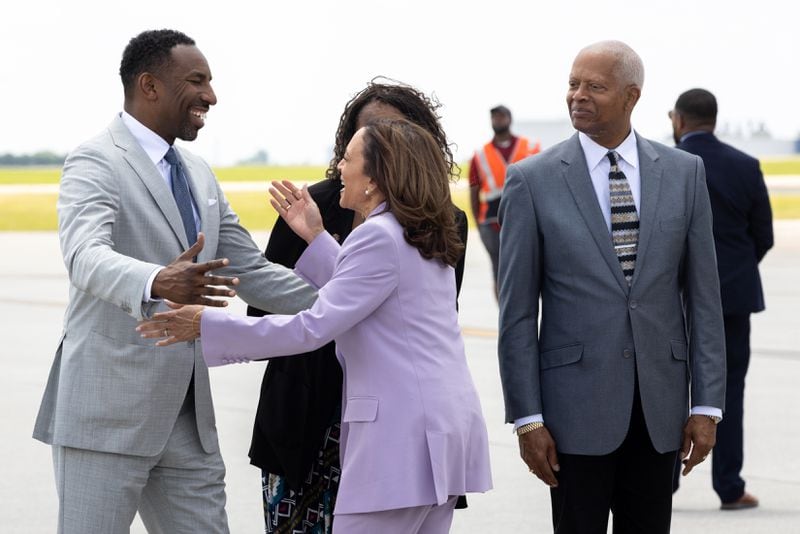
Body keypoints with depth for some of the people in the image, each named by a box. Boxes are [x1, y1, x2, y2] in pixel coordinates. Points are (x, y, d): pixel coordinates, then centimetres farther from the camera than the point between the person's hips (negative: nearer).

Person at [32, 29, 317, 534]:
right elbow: (87, 257, -28)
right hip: (109, 411, -8)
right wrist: (157, 284, -48)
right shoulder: (96, 163, -10)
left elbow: (251, 271, 20)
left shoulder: (198, 174, 17)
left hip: (188, 417, 8)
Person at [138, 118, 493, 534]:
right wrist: (315, 237, 23)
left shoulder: (380, 237, -13)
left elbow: (312, 328, -17)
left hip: (402, 433, -10)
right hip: (448, 426, 10)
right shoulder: (424, 239, 17)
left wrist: (208, 325, -13)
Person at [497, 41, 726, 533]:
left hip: (660, 405, 2)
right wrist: (527, 418, -6)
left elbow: (702, 295, 5)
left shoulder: (683, 173, 5)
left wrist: (707, 404, 0)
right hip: (578, 404, -2)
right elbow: (517, 312, -2)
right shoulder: (533, 180, -2)